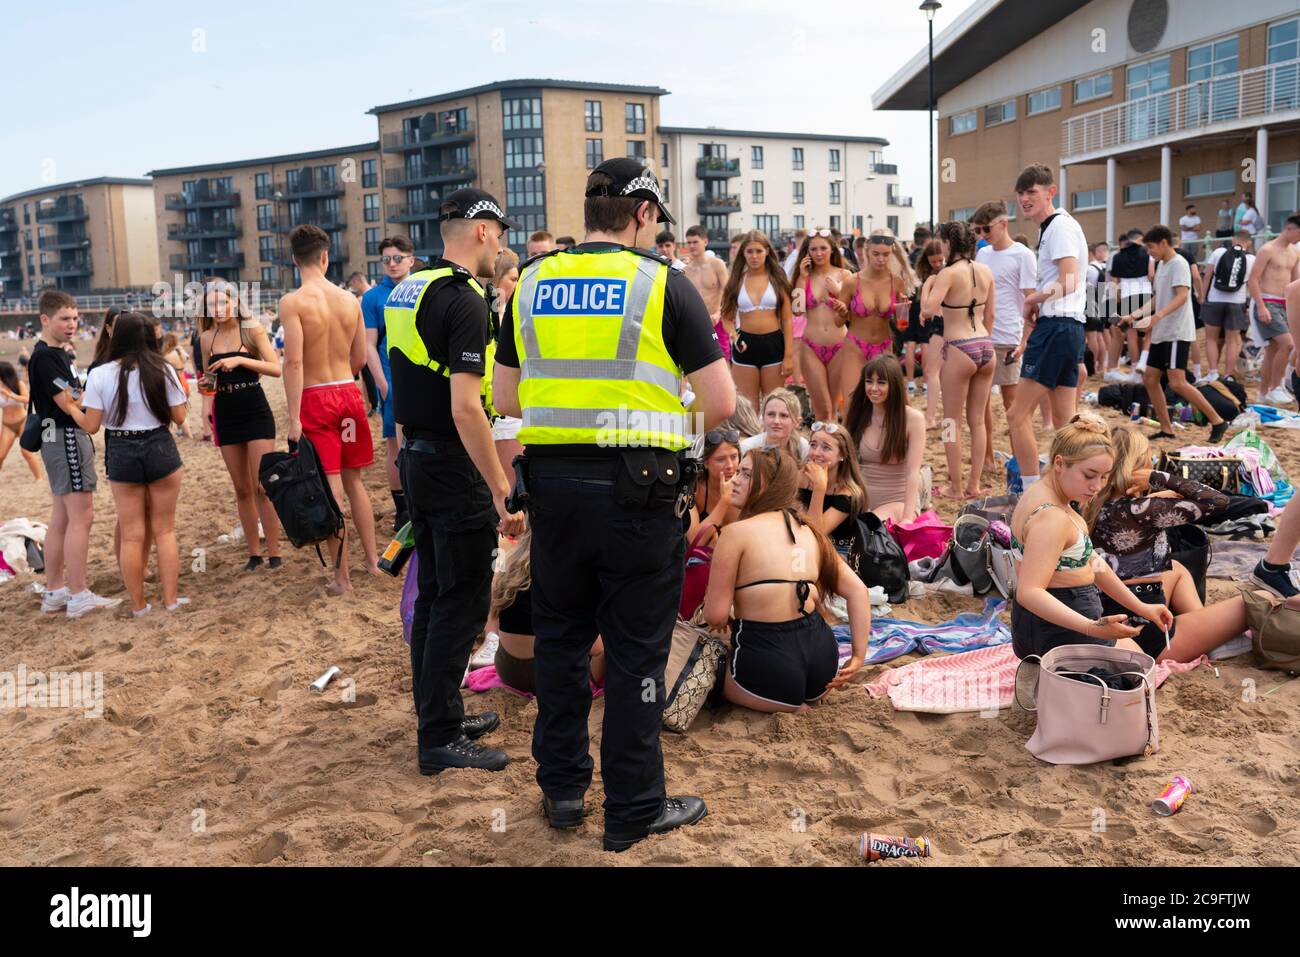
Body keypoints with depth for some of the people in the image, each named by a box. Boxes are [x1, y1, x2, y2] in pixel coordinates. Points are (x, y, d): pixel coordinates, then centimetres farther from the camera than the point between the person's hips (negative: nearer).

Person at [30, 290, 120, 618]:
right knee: (81, 517, -9)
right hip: (64, 437, -10)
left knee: (62, 518, 12)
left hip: (71, 436, 10)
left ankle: (55, 592, 19)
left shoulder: (59, 354, 16)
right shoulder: (43, 357, -14)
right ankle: (79, 596, -6)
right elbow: (68, 404, -18)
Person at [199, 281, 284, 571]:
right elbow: (209, 377, 19)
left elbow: (276, 369, -13)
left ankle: (274, 552, 1)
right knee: (242, 489, 9)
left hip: (256, 413, -4)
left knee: (263, 487, -7)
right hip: (226, 415, 4)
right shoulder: (206, 338, 7)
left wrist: (240, 360, -22)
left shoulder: (252, 330, -5)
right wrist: (204, 385, -3)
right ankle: (254, 552, 17)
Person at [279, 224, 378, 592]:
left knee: (330, 489, 0)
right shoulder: (350, 300, 4)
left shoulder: (292, 302, -10)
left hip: (316, 398, -4)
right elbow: (359, 359, 10)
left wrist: (293, 418, -15)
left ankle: (342, 577, 7)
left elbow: (294, 361, -17)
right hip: (349, 393, 4)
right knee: (354, 481, 17)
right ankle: (372, 560, 24)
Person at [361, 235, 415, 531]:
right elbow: (369, 346, -3)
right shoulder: (373, 297, -2)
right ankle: (402, 510, 12)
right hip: (394, 381, -3)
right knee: (396, 444, 2)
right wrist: (383, 385, -10)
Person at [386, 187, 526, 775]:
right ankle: (440, 739, 6)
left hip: (416, 457, 9)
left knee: (434, 595, 16)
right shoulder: (464, 301, -18)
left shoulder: (405, 291, 11)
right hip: (454, 467, -9)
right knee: (463, 603, -1)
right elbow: (465, 407, -24)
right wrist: (503, 490, -22)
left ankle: (437, 714, 28)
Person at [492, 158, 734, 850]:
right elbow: (721, 401, -7)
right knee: (636, 650, 7)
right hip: (637, 487, -4)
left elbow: (505, 397, 11)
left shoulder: (531, 284, 7)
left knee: (560, 637, 17)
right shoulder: (663, 285, -5)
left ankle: (561, 788, 30)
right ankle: (634, 811, 18)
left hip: (551, 481, 4)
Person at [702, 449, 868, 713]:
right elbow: (858, 591, 11)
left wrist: (728, 626, 16)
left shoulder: (737, 532, -7)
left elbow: (715, 615, -7)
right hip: (820, 650, 8)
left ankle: (792, 709, 4)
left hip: (767, 659, -8)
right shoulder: (809, 530, 12)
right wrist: (858, 656, 12)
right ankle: (798, 700, 13)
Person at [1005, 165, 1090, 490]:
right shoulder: (1051, 228, 20)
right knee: (1065, 419, 11)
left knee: (1018, 414, -8)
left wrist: (1033, 299, -6)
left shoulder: (1060, 226, -10)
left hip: (1057, 326, -10)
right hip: (1069, 327, 10)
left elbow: (1069, 283, -20)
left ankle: (1031, 492, -7)